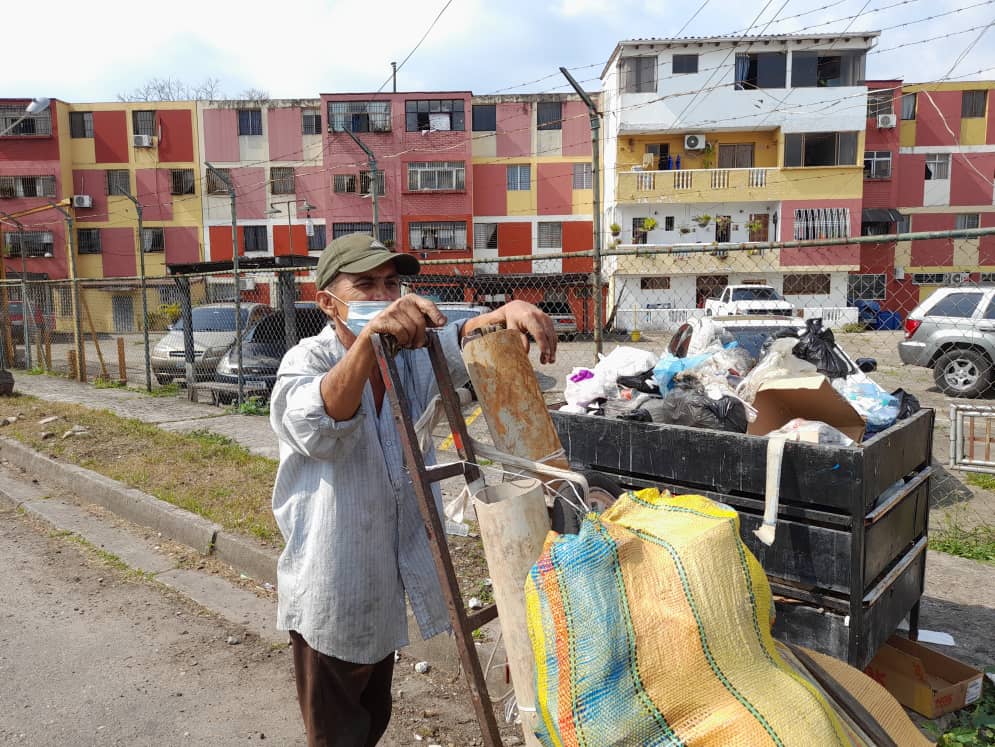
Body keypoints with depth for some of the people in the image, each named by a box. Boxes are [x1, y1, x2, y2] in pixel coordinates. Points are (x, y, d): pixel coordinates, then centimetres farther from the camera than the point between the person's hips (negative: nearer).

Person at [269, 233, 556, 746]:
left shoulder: (409, 355, 1)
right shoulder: (307, 360, -16)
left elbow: (457, 345, -20)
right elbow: (319, 425, -38)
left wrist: (506, 313, -41)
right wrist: (368, 339, -54)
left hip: (388, 578, 6)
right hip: (330, 585, -5)